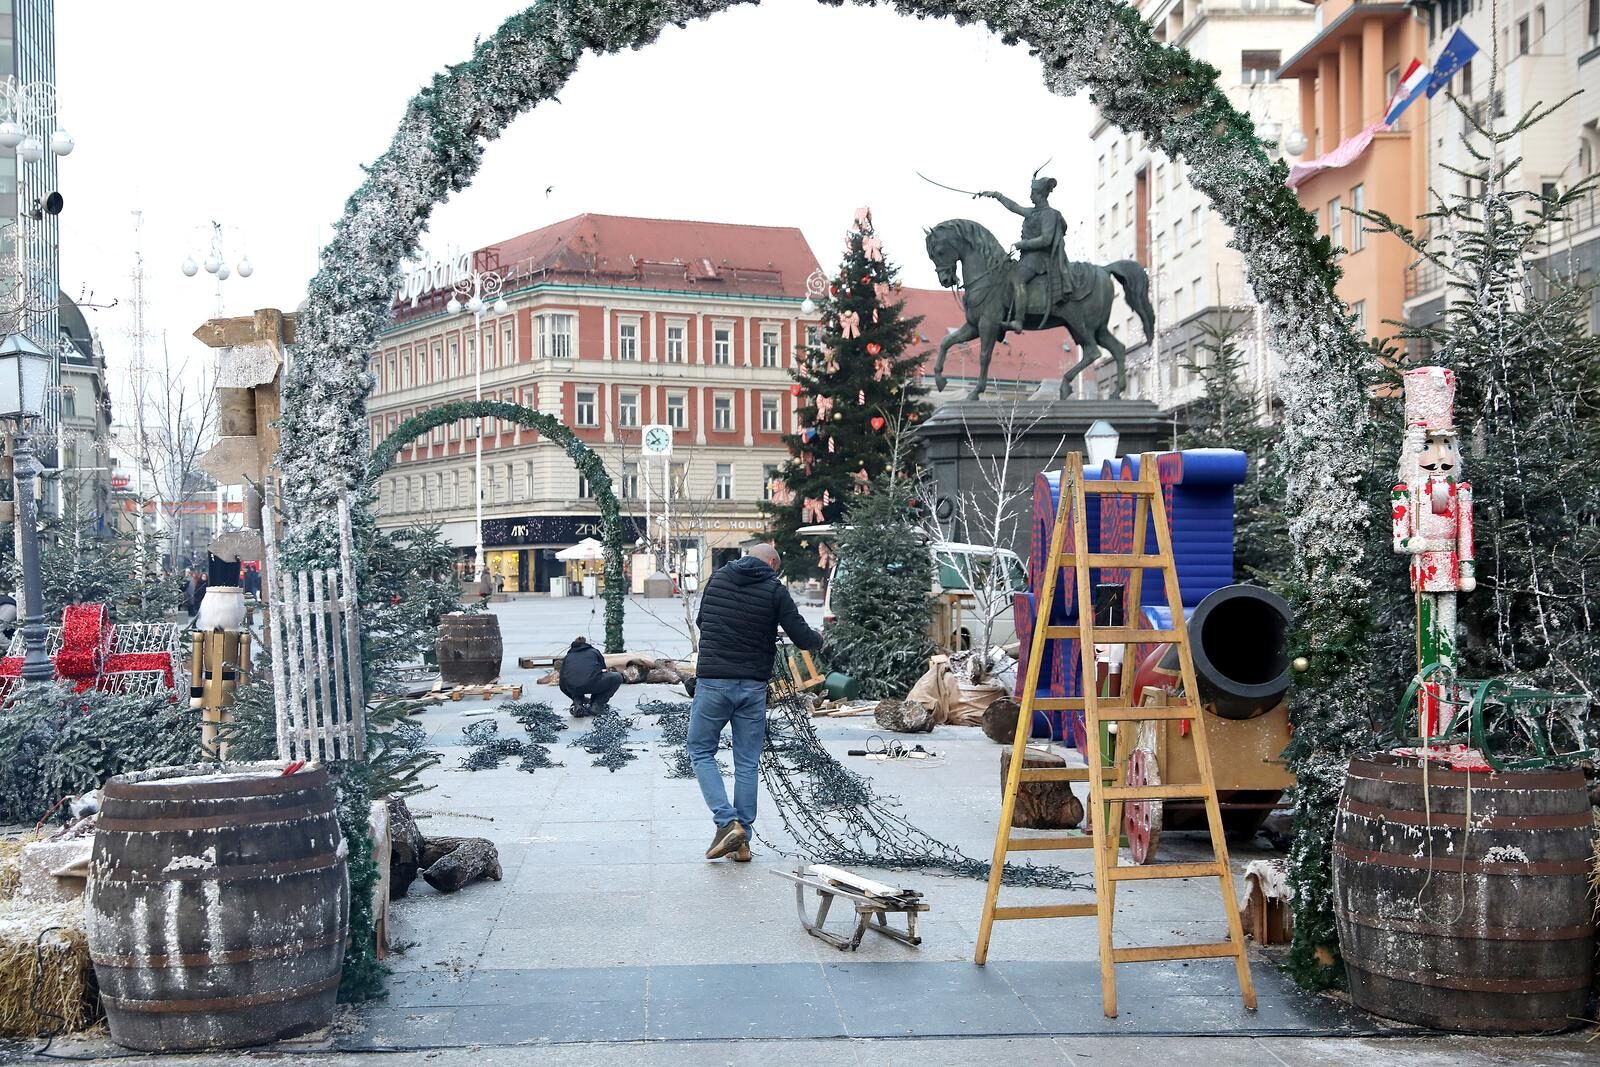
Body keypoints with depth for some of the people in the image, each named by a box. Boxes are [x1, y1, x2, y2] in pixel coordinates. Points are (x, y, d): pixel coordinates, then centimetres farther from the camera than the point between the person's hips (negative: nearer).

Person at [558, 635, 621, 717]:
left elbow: (563, 685, 31)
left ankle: (578, 705, 11)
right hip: (592, 684, -3)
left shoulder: (567, 657, 30)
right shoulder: (594, 652, 30)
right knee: (617, 678, 23)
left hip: (573, 688, 3)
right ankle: (595, 706, 12)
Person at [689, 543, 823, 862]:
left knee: (701, 752, 12)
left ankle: (726, 823, -5)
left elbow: (701, 621, 21)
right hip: (754, 686, 0)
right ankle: (742, 841, 12)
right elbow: (803, 638, -4)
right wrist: (818, 640, 18)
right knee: (747, 763, 9)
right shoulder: (775, 590, -2)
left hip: (713, 681, 0)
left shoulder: (718, 577, 7)